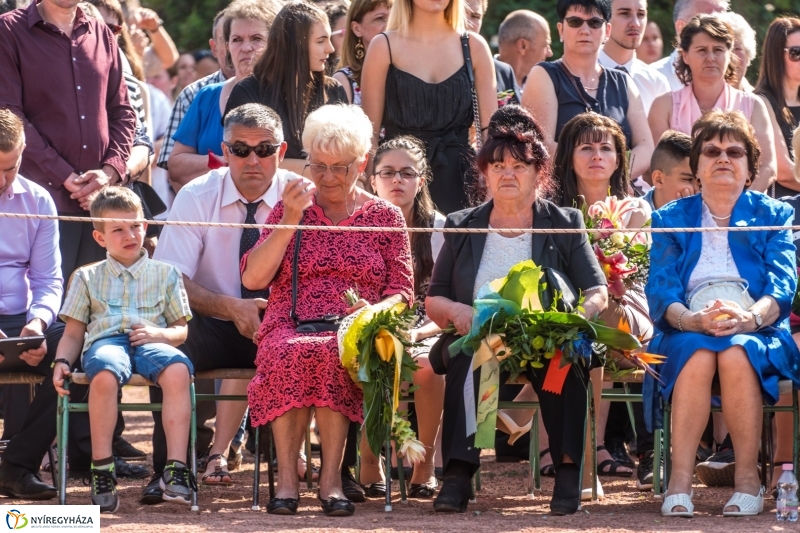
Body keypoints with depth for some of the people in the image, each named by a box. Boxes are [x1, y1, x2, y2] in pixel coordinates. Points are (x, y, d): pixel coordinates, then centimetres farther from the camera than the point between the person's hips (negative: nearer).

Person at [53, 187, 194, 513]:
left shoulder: (165, 274, 22)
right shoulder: (88, 278, 23)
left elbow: (181, 330, 17)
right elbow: (73, 333, 19)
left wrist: (159, 334, -6)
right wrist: (62, 361, -1)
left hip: (150, 341, 1)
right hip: (104, 341, -1)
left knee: (178, 370, -37)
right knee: (105, 373, -40)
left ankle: (177, 469, -39)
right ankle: (101, 470, -33)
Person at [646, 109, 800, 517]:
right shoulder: (671, 219, 15)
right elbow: (660, 288, 0)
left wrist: (750, 317, -25)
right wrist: (691, 320, -23)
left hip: (757, 335, 0)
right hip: (686, 334, 1)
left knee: (736, 353, -36)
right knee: (699, 354, -35)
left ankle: (748, 479, -29)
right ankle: (679, 481, -39)